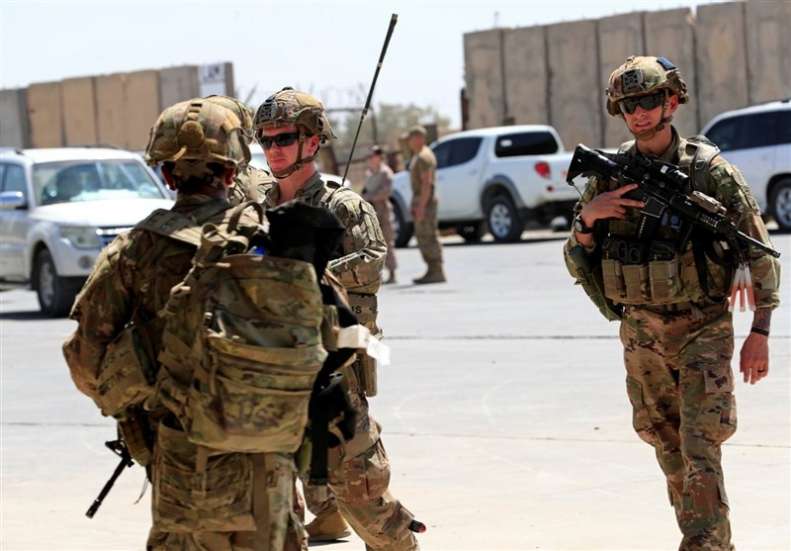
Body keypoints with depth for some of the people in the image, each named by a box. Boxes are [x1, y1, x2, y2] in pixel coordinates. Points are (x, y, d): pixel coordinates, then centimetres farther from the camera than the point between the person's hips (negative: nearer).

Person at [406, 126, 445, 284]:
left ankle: (437, 273, -8)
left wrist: (421, 207, -25)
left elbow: (426, 183, -21)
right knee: (422, 236, 11)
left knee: (428, 237, -9)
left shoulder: (424, 157, -15)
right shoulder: (418, 156, 18)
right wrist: (415, 205, 22)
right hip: (419, 200, 11)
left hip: (425, 201, -11)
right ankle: (432, 271, 14)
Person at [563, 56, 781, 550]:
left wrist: (760, 332, -11)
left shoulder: (708, 170, -9)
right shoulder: (607, 176, 3)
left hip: (703, 330, -5)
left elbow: (760, 253, -5)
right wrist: (588, 218, -14)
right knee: (669, 450, 13)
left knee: (700, 451, -12)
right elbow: (578, 266, 6)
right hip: (641, 336, 5)